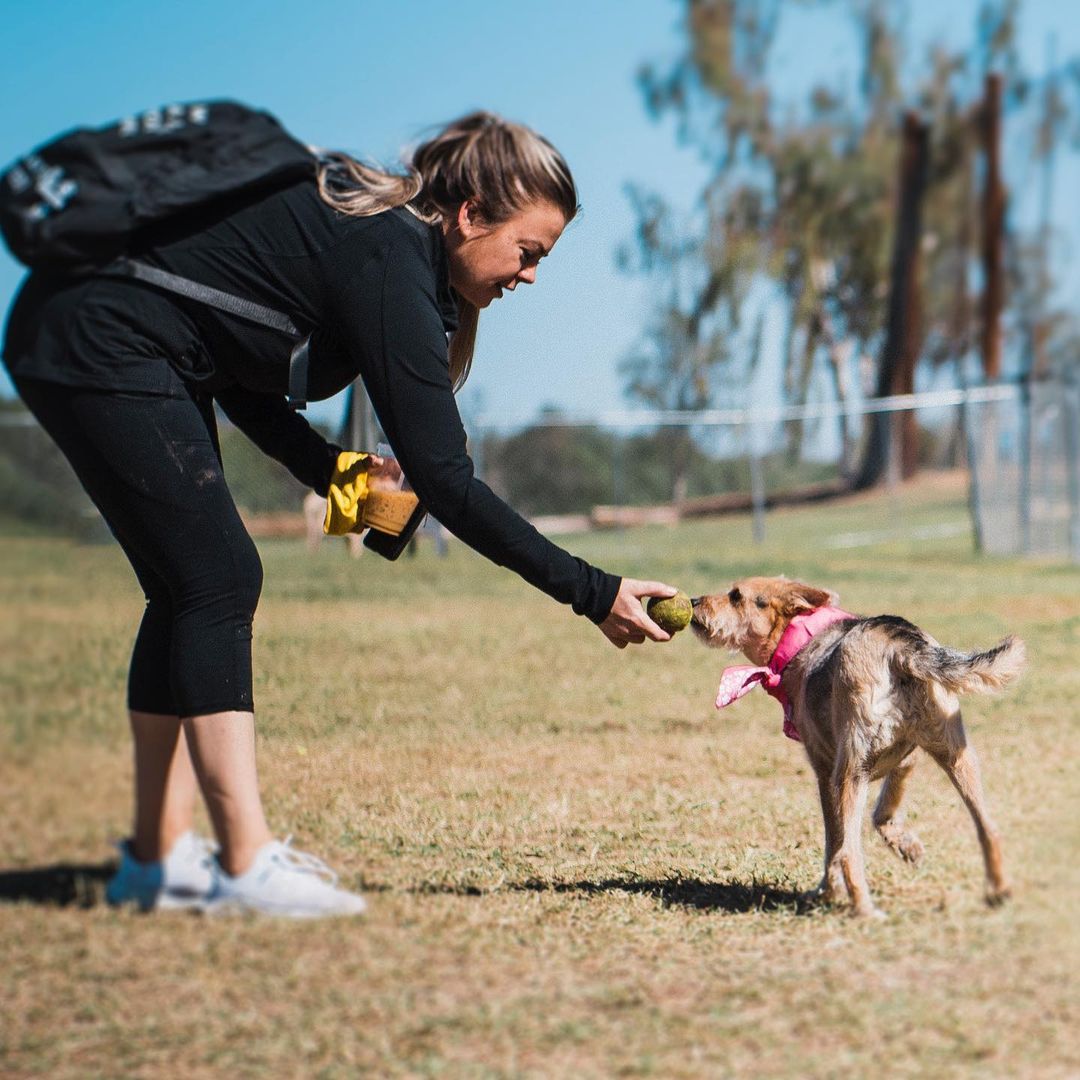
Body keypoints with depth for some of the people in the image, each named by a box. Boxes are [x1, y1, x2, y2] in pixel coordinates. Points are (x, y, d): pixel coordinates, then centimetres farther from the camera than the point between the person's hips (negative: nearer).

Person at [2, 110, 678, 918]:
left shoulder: (375, 228, 9)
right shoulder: (388, 265, -20)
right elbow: (444, 480, -22)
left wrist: (327, 467, 1)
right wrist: (592, 594, -19)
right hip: (96, 344, -10)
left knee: (194, 591, 8)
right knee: (217, 582, -11)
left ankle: (159, 859, 10)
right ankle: (246, 866, -11)